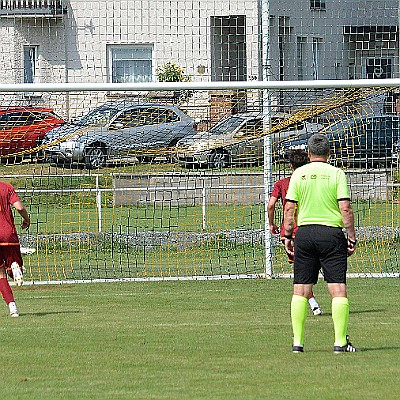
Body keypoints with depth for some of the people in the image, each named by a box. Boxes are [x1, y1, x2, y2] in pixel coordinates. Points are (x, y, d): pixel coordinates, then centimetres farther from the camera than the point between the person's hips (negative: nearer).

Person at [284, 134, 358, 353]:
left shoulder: (298, 174, 4)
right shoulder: (336, 173, -1)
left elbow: (289, 208, 1)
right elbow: (345, 208, -7)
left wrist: (288, 236, 8)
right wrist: (352, 237, -1)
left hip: (304, 232, 2)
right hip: (332, 232, -2)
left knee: (300, 290, 6)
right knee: (338, 290, -2)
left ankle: (297, 341, 4)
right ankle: (340, 342, -8)